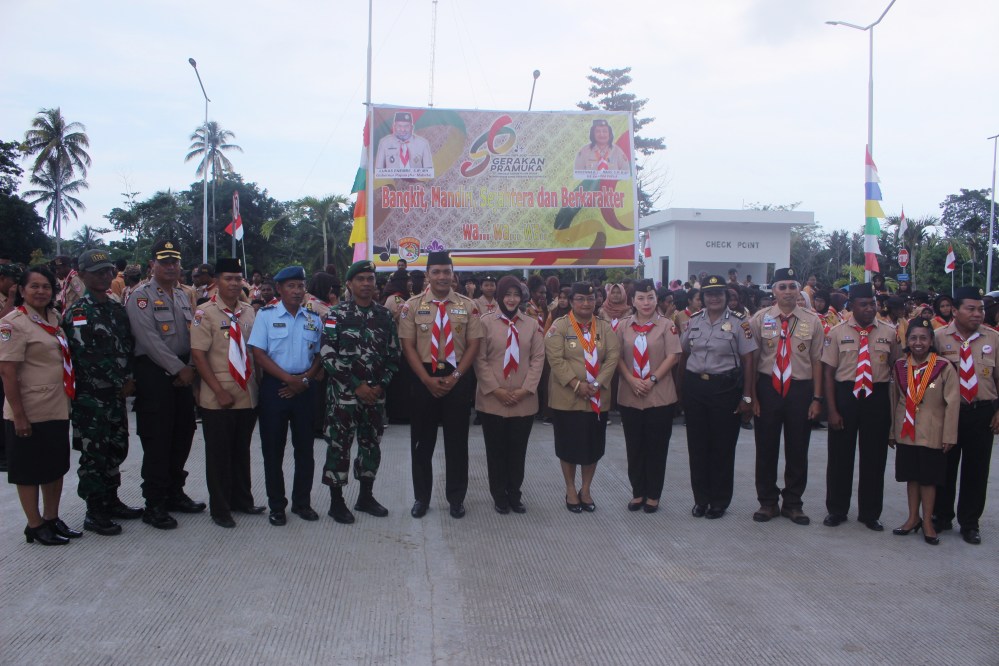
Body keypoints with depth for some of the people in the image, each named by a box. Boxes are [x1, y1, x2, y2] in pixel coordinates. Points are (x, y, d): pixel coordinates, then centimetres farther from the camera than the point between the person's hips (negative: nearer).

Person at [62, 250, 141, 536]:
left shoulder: (117, 308, 12)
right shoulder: (76, 313, -10)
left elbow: (129, 346, 11)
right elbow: (87, 357, -17)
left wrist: (130, 379, -4)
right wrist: (120, 384, -14)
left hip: (117, 394, 7)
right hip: (90, 396, -7)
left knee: (117, 449, 14)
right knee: (94, 453, -1)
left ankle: (111, 501, 28)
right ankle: (94, 513, 9)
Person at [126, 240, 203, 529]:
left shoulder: (183, 297, 16)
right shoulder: (141, 296, -7)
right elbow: (150, 340, -16)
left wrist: (190, 369, -1)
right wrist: (179, 369, -16)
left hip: (183, 373, 7)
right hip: (154, 373, -7)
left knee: (183, 434, 11)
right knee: (157, 439, -3)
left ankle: (174, 492, 26)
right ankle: (154, 504, 6)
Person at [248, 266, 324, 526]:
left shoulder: (314, 319, 8)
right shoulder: (266, 315, 0)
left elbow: (320, 355, 10)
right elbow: (259, 355, -7)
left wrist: (305, 380, -7)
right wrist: (289, 379, -14)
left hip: (305, 388, 3)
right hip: (274, 387, -2)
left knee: (304, 448, 7)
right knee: (273, 449, 3)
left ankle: (302, 502, 20)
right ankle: (277, 505, 15)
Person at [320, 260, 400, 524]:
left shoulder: (385, 315, 6)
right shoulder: (336, 314, -5)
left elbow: (393, 355, 8)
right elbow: (328, 355, -11)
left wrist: (380, 386, -5)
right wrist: (357, 385, -14)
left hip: (375, 393, 4)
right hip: (343, 393, -4)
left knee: (371, 444, 11)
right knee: (339, 446, 1)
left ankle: (365, 496, 26)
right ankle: (336, 501, 14)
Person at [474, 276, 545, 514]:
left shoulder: (532, 324, 7)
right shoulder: (486, 322, -1)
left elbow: (538, 359, 3)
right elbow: (480, 360, -4)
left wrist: (525, 389, -8)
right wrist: (496, 390, -12)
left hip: (524, 401, 2)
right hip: (492, 400, -2)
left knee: (518, 450, 9)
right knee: (496, 450, 6)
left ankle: (515, 494, 22)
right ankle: (499, 495, 19)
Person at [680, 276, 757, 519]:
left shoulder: (739, 322, -4)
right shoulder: (694, 321, 7)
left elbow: (748, 361, -5)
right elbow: (683, 355, 13)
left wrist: (747, 397, -9)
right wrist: (680, 388, 5)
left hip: (725, 387, -3)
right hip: (694, 387, 3)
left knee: (722, 446, 5)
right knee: (697, 445, 8)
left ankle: (719, 501, 19)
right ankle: (701, 498, 22)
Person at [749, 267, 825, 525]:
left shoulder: (812, 321, 2)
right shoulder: (760, 319, -1)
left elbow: (817, 361, 3)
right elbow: (752, 359, 0)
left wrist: (817, 398, -1)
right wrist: (752, 395, -3)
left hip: (800, 389, 1)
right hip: (768, 388, 0)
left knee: (798, 450, 8)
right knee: (766, 448, 7)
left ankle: (793, 504, 23)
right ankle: (767, 502, 21)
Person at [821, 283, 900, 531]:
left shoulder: (889, 332, 1)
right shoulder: (838, 332, -1)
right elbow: (828, 371, -3)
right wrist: (832, 410, -8)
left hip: (878, 398, 1)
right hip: (845, 396, -1)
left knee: (875, 457, 10)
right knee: (840, 455, 9)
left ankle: (870, 513, 26)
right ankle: (836, 510, 25)